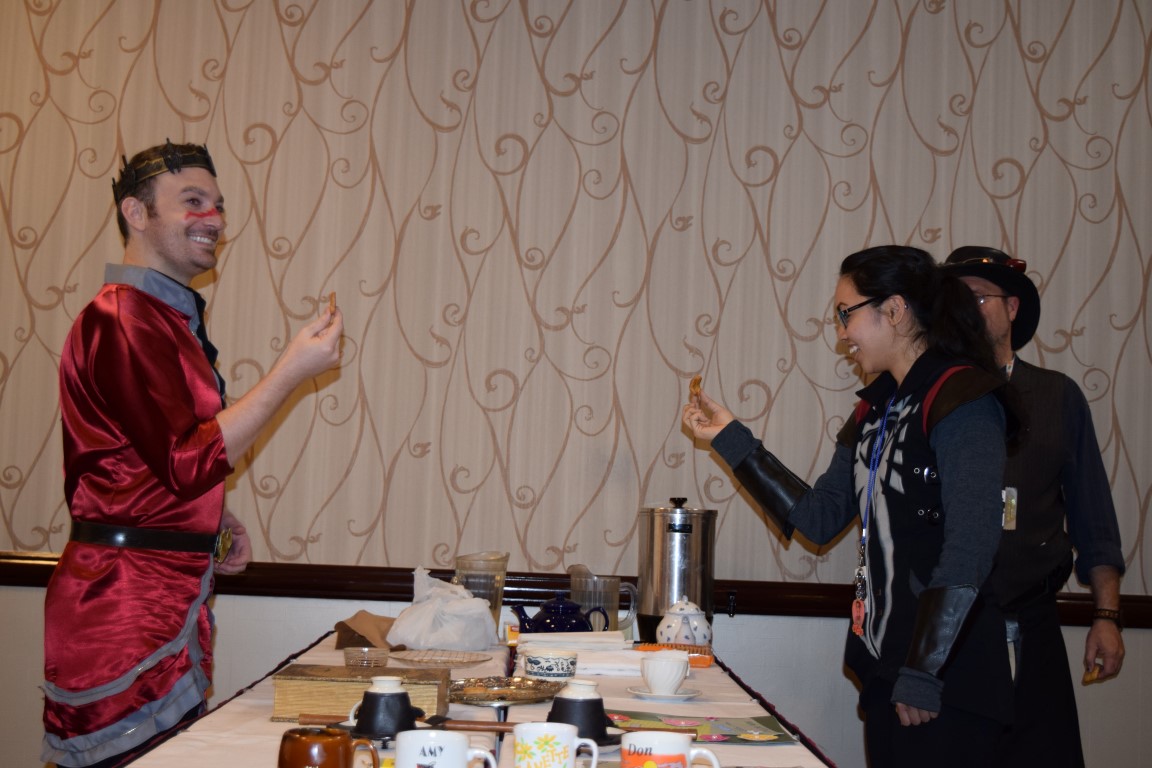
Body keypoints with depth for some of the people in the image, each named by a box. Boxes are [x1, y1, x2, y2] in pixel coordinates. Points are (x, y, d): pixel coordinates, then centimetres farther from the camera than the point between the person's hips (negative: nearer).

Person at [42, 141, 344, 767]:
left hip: (171, 590, 10)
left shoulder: (170, 318, 20)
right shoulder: (121, 320, -14)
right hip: (125, 596, -10)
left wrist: (213, 520, 13)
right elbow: (190, 462, -20)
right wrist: (293, 370, -19)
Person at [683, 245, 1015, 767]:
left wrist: (923, 676, -19)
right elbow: (818, 518, 14)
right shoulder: (877, 409, 14)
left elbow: (969, 550, -19)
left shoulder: (961, 401, -13)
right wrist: (731, 439, 12)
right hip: (886, 668, 8)